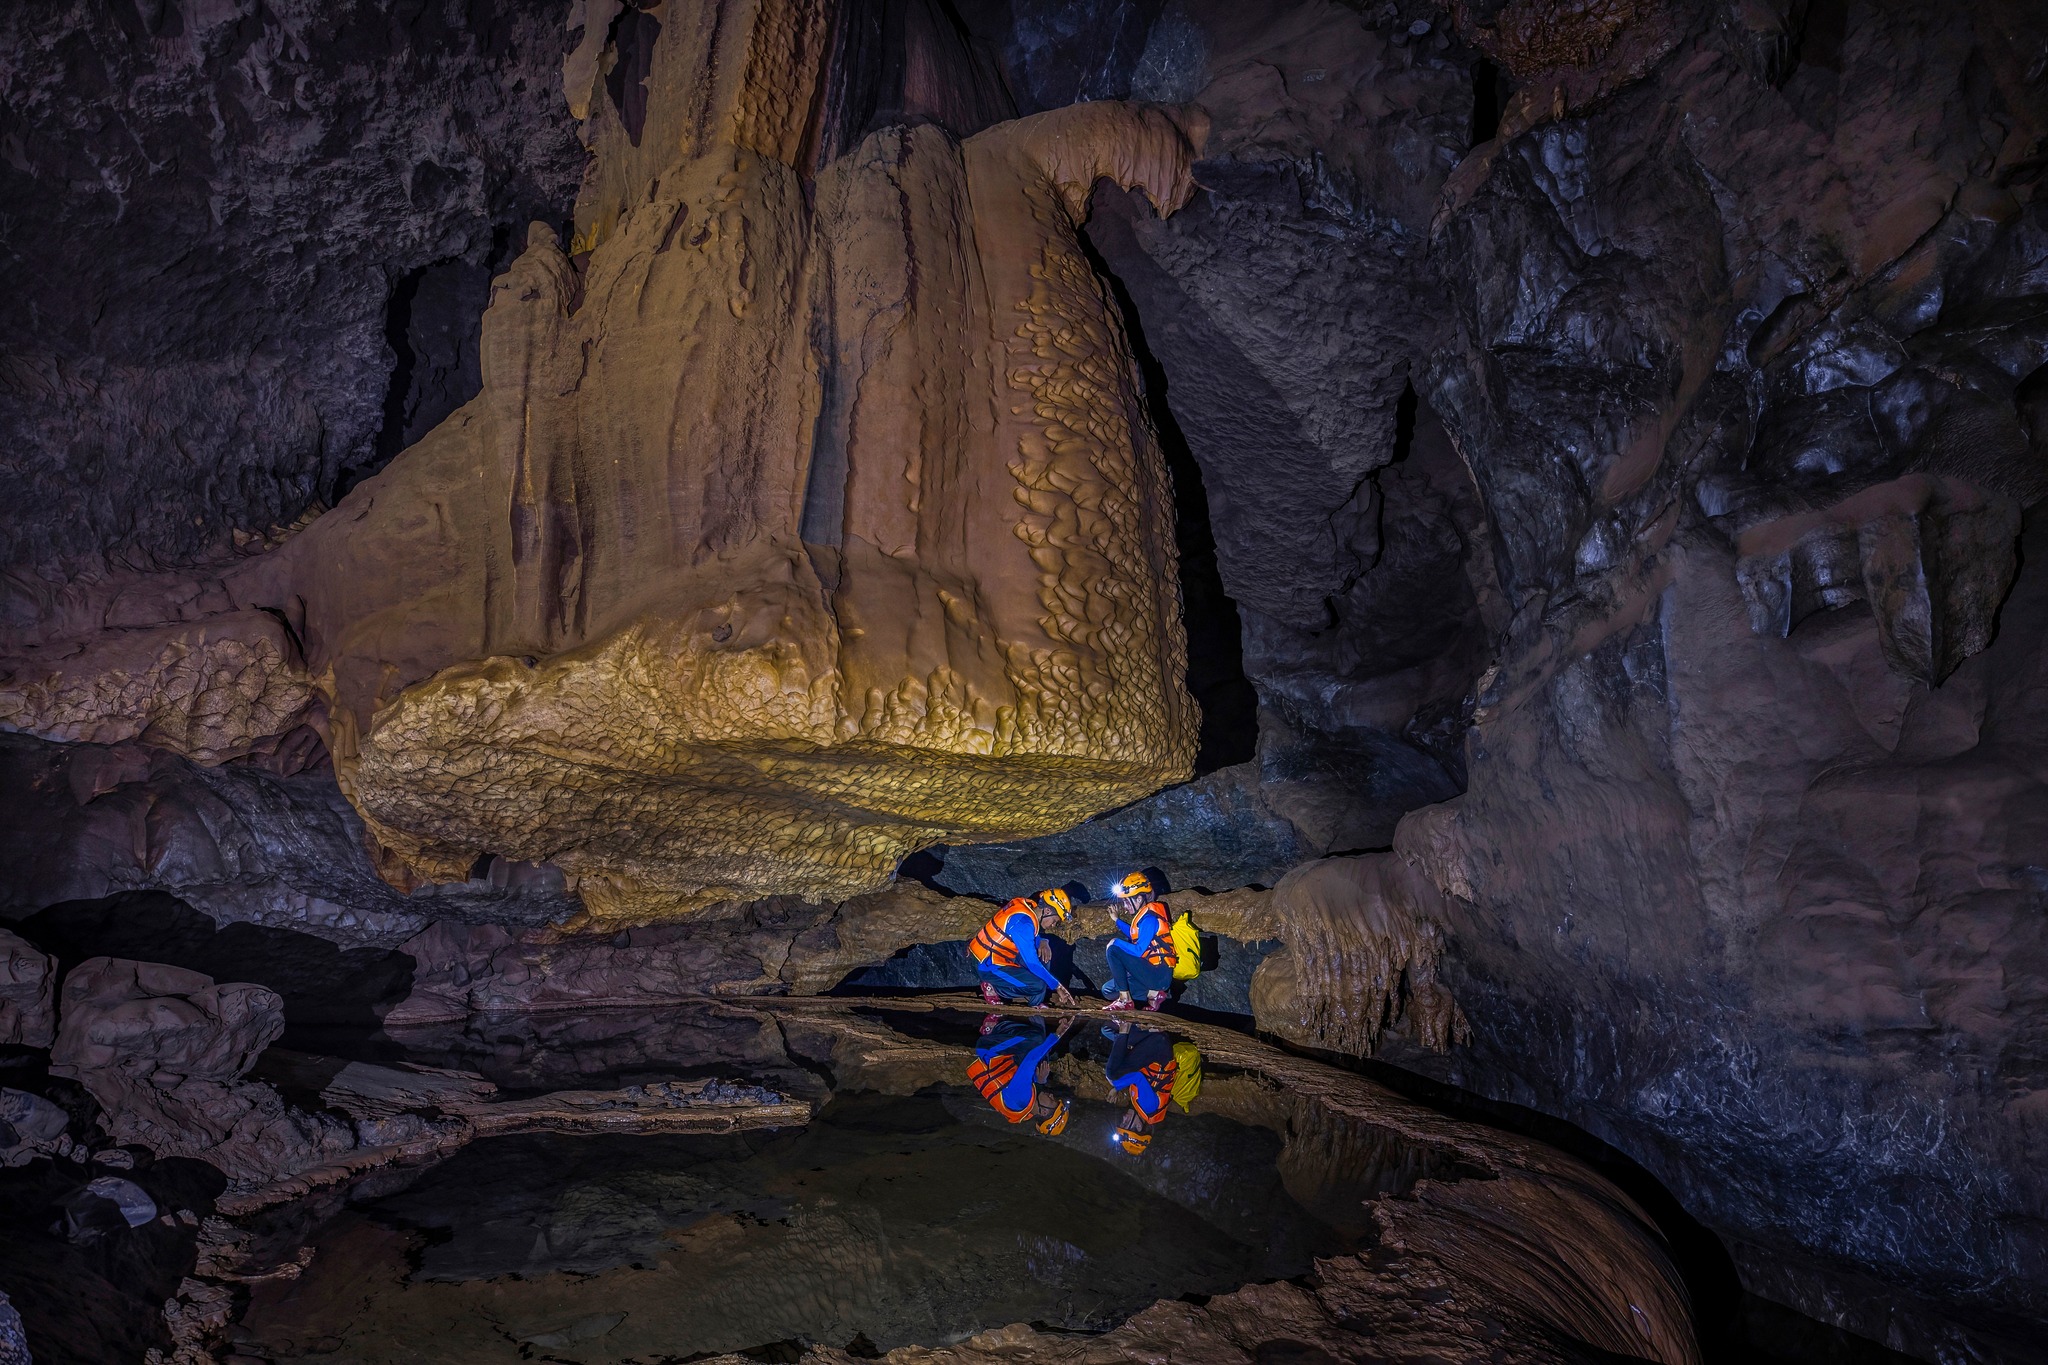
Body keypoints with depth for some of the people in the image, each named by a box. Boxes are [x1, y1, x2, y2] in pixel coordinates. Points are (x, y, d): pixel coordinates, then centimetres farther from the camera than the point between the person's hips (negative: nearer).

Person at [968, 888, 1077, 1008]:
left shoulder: (1027, 905, 0)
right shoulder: (1023, 923, -27)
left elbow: (1036, 935, 17)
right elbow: (1032, 963, -27)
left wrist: (1044, 942, -8)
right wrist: (1058, 987, -19)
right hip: (987, 966, -10)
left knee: (1044, 951, 4)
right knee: (1038, 985, -22)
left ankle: (1036, 1002, 4)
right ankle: (993, 988, -2)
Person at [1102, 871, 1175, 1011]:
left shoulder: (1149, 919, -18)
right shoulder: (1144, 915, 11)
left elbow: (1138, 951, -24)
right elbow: (1135, 935, 31)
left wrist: (1116, 942, -10)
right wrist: (1117, 920, 26)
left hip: (1158, 975, -10)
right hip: (1152, 970, 10)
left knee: (1114, 950, -18)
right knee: (1108, 991, 12)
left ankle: (1125, 999, -12)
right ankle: (1152, 992, 5)